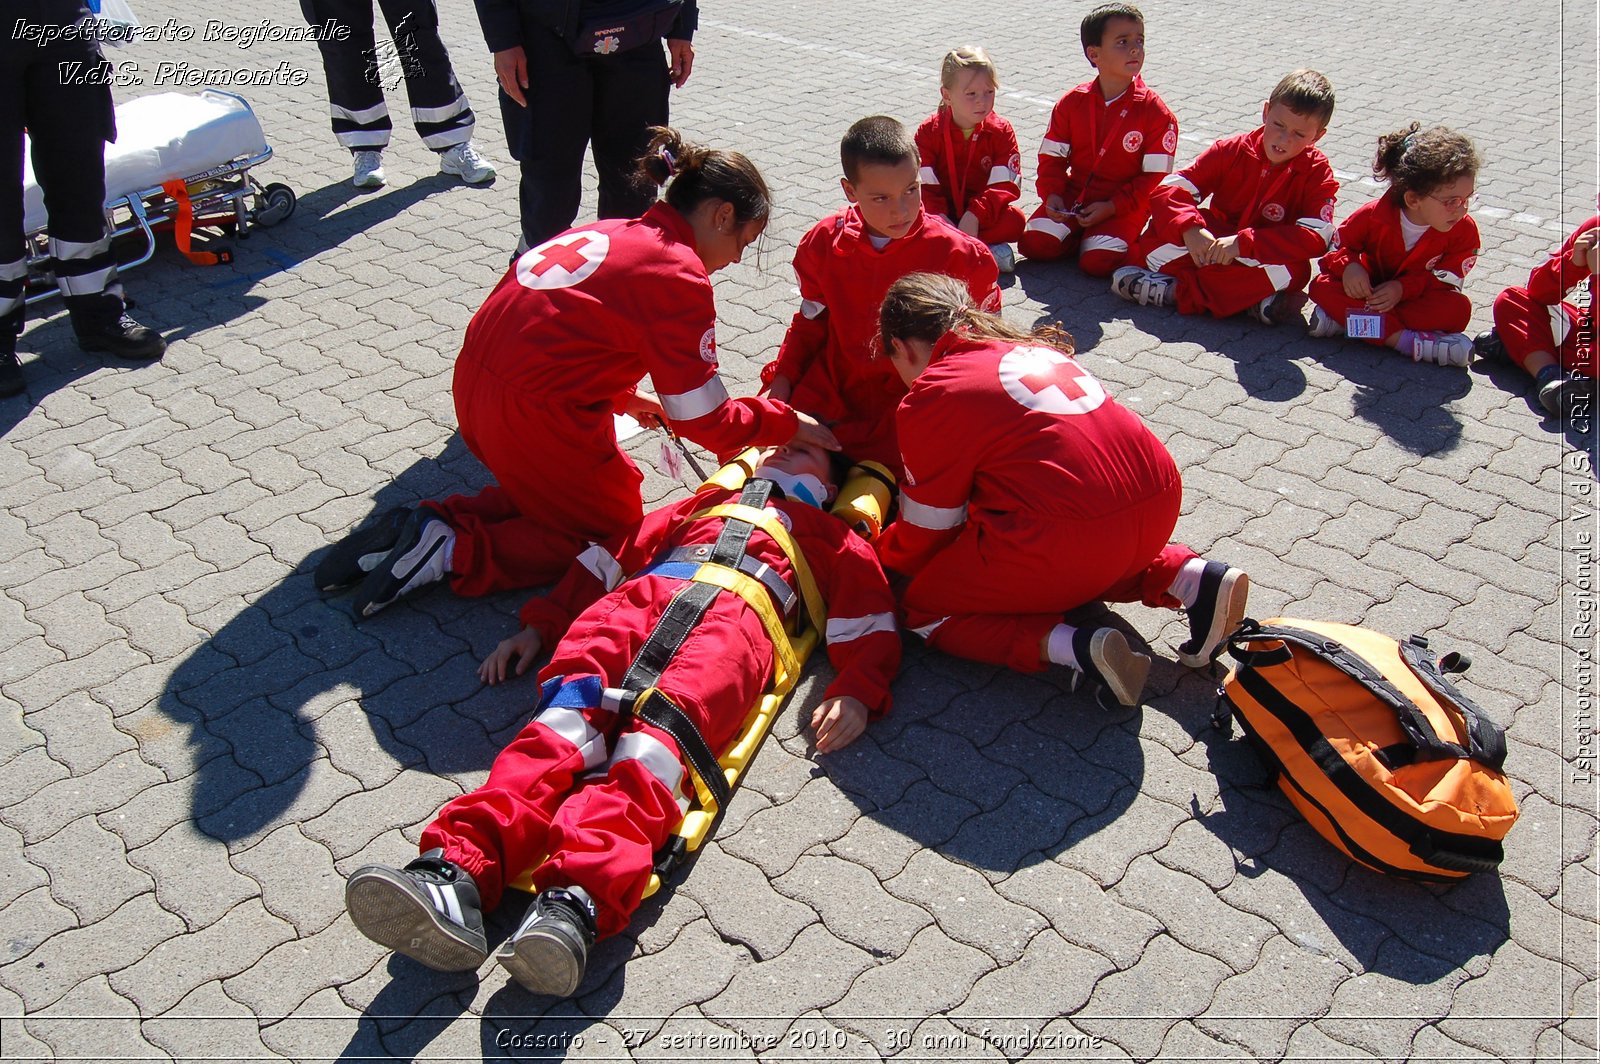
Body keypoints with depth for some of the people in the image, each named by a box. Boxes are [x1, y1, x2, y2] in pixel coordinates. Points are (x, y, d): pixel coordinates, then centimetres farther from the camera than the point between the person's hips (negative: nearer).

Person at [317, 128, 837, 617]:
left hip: (473, 387, 8)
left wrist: (622, 397, 22)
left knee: (553, 487, 28)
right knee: (616, 528, 13)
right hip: (534, 416, -8)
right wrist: (789, 422, 4)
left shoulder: (610, 232, 13)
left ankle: (420, 527, 12)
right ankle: (454, 551, -3)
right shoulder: (680, 278, -11)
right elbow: (707, 423, -10)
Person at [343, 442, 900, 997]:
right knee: (571, 713, -28)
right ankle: (456, 872, -48)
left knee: (661, 730, -34)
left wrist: (856, 692, -2)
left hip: (736, 615, -2)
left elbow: (869, 614, 18)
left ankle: (575, 901, -56)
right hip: (640, 597, 3)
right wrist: (538, 627, 20)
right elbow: (611, 554, 32)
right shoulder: (706, 500, 41)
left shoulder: (828, 534, 34)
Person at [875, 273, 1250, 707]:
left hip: (1070, 540, -8)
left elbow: (926, 535, 7)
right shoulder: (1033, 347, 21)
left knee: (922, 610, 9)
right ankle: (1191, 578, 13)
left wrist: (881, 551, 29)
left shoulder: (930, 398, 0)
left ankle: (1074, 646, -12)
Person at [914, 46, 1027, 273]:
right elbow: (924, 186, -10)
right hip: (944, 213, 0)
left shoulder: (1001, 131, -3)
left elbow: (1004, 186, -12)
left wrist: (974, 216, -29)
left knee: (1014, 220, -30)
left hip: (983, 214, 0)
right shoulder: (929, 131, -4)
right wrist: (939, 217, -29)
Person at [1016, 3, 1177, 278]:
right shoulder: (1072, 103, 1)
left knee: (1097, 262, -26)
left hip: (1123, 206, -3)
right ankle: (1079, 234, 8)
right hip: (1073, 196, 3)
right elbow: (1052, 157, 5)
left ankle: (1107, 239, 7)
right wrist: (1052, 194, -14)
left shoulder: (1156, 113, -8)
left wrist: (1111, 208, -19)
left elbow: (1155, 179, -9)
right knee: (1034, 243, -18)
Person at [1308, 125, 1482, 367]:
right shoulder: (1375, 214, -20)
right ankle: (1409, 341, -42)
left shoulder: (1464, 231, -16)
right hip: (1369, 290, 0)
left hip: (1419, 296, 0)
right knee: (1322, 286, -29)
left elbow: (1445, 280, -13)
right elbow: (1340, 245, -7)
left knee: (1458, 309, -33)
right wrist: (1349, 266, -31)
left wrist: (1404, 288, -30)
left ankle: (1344, 318, -38)